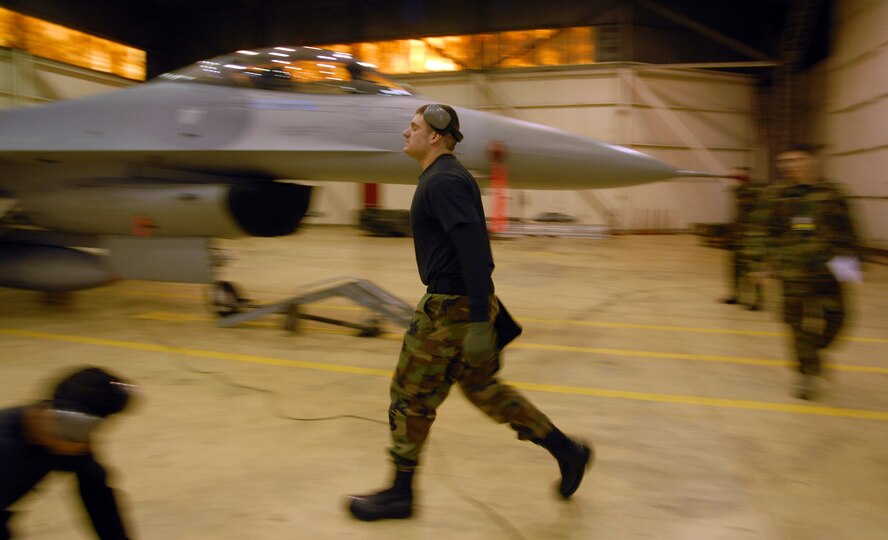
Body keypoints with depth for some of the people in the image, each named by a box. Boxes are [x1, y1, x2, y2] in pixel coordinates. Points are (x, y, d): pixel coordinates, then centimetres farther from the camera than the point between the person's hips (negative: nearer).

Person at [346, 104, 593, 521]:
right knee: (483, 387, 19)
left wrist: (478, 321, -28)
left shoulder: (443, 181, -17)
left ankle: (400, 494, 21)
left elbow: (473, 248, -26)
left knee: (410, 397, 4)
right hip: (460, 302, 10)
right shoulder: (442, 177, 16)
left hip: (452, 308, -10)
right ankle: (566, 450, 26)